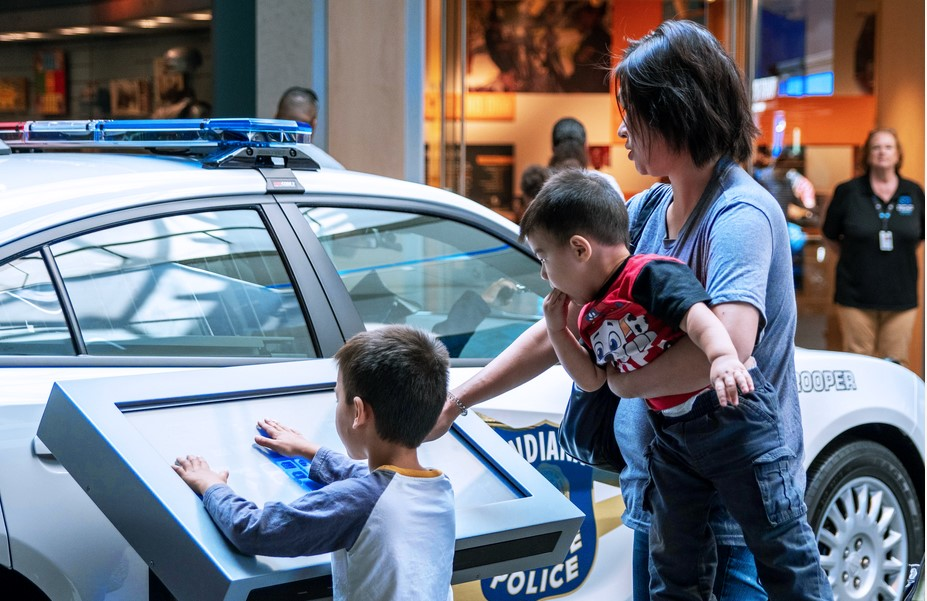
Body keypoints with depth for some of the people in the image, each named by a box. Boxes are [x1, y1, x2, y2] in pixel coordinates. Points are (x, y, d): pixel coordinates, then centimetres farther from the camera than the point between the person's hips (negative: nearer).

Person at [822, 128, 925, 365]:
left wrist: (898, 258, 12)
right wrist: (853, 258, 6)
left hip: (901, 296, 2)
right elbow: (830, 236, 10)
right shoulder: (848, 192, -1)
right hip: (856, 295, -2)